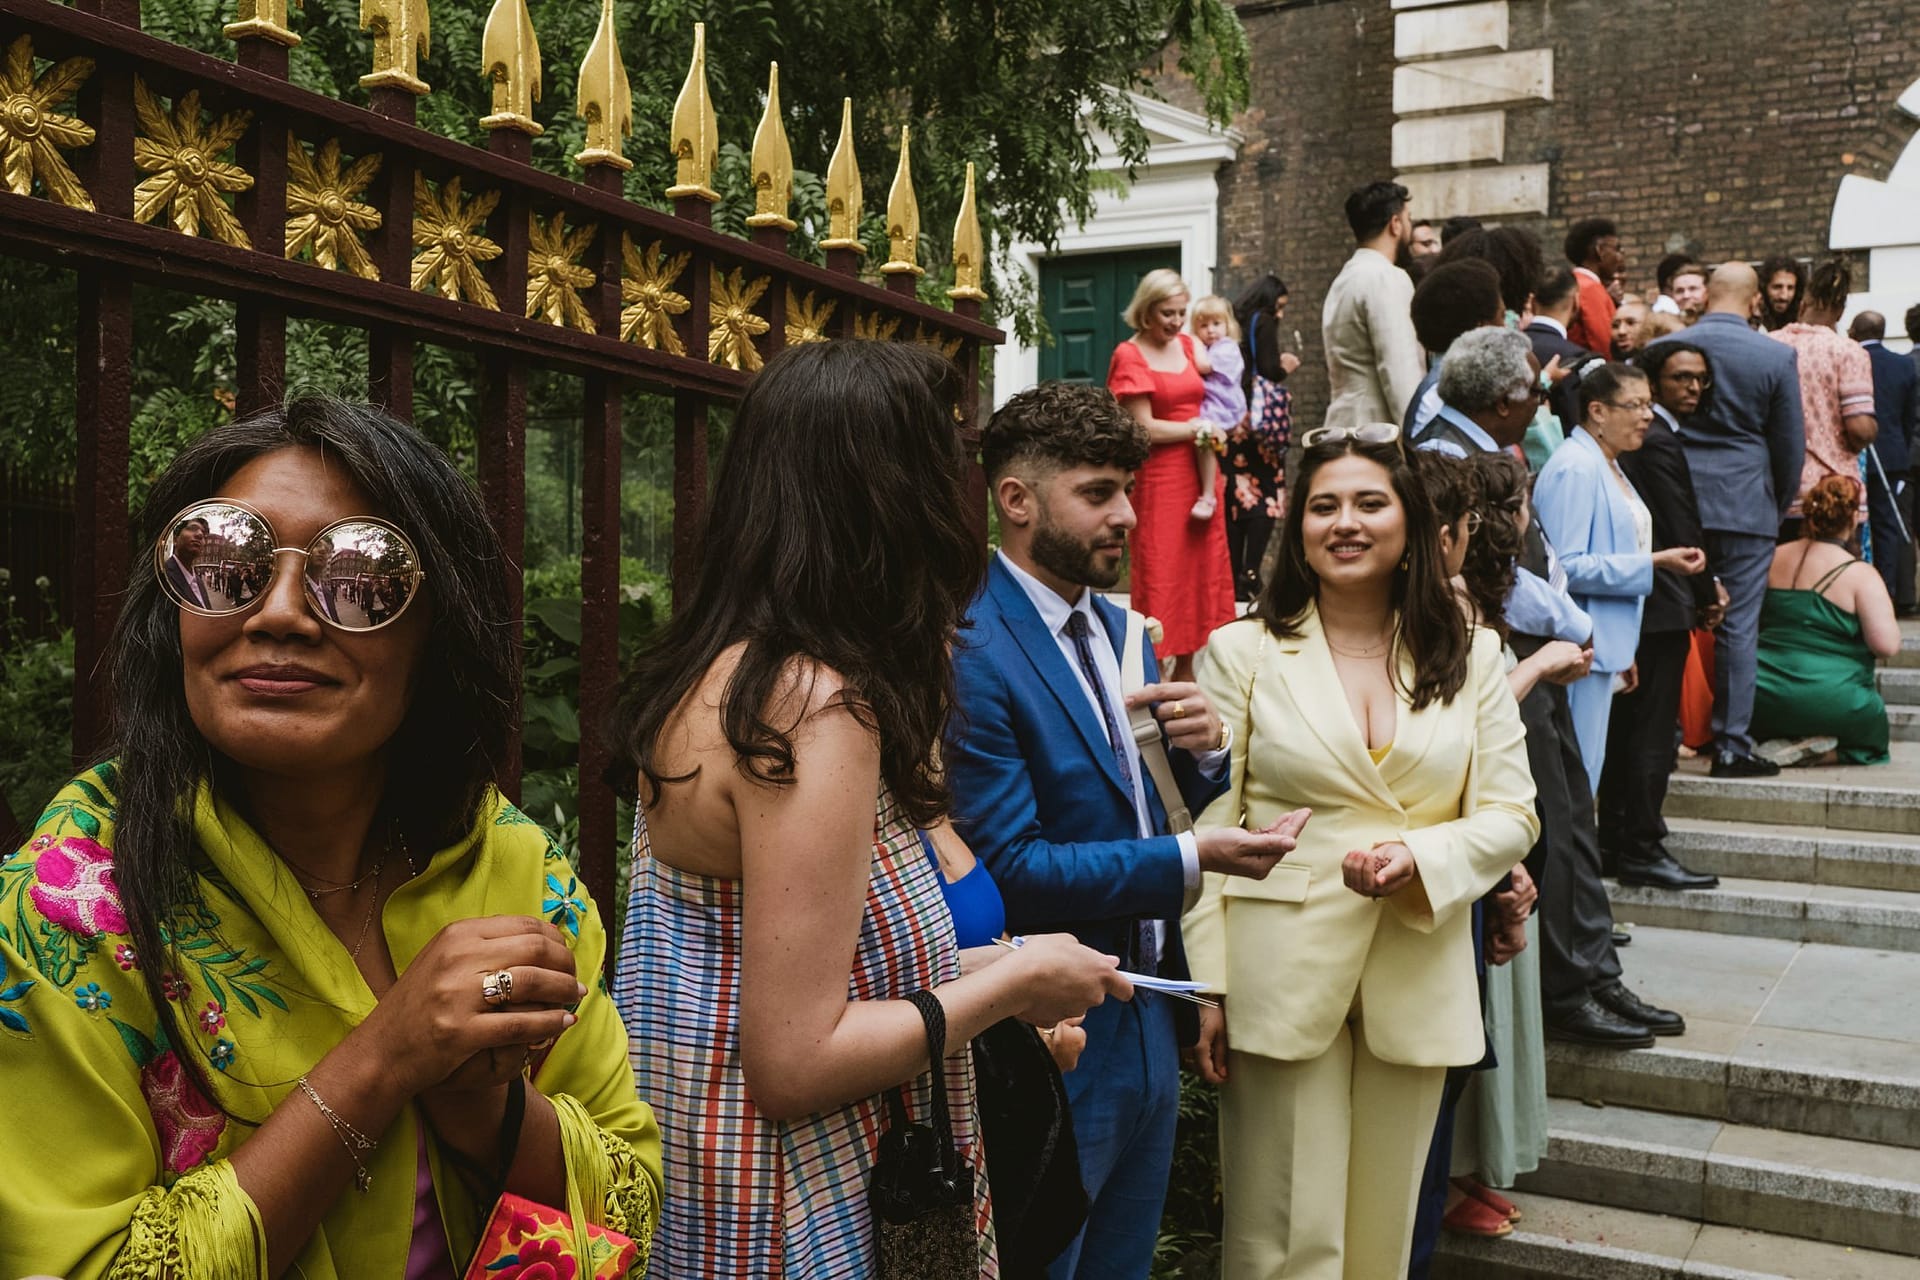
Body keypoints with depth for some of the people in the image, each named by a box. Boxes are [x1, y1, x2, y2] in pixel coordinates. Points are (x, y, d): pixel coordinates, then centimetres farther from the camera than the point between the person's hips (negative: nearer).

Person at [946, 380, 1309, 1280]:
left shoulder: (1122, 632, 8)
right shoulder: (971, 654, -19)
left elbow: (1177, 801, 14)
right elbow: (1008, 867, -21)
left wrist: (1205, 749, -8)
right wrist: (1192, 860, -23)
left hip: (1148, 1025, 8)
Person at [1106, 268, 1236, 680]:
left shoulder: (1188, 346, 12)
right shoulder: (1130, 356, -6)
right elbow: (1145, 427, -12)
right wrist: (1198, 427, -4)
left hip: (1200, 473, 7)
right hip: (1158, 479, -7)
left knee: (1201, 569, 9)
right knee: (1160, 576, -3)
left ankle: (1186, 671, 19)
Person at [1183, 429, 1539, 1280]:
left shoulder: (1469, 657, 7)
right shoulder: (1243, 651, 0)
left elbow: (1511, 815, 5)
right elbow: (1208, 830, -2)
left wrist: (1417, 856, -16)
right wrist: (1207, 986, -7)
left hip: (1419, 977, 3)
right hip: (1280, 975, -2)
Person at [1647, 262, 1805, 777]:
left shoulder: (1660, 349, -1)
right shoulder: (1776, 357, -5)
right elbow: (1790, 444, 1)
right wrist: (1780, 505, 15)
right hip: (1746, 505, -2)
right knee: (1737, 626, 2)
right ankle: (1731, 744, 5)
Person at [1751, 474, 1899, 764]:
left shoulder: (1772, 559, 1)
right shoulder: (1859, 574, -13)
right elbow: (1887, 646, -17)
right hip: (1830, 705, -4)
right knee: (1874, 739, 25)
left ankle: (1781, 744, -1)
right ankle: (1816, 752, -6)